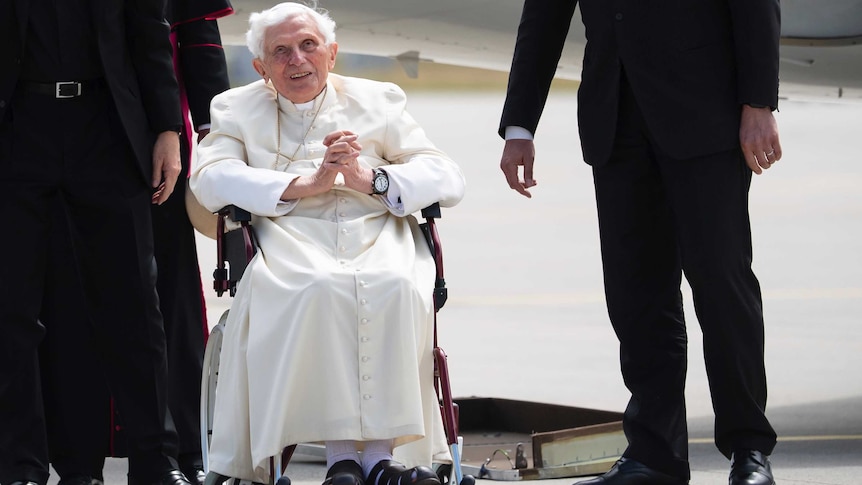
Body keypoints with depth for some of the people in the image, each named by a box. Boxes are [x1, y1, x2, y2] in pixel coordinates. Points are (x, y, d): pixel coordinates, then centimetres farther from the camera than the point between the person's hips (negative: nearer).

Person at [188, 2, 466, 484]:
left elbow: (448, 178, 9)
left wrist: (368, 179, -9)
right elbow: (209, 179, -2)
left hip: (377, 236, 1)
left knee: (397, 287, -33)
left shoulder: (378, 101, 21)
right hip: (290, 241, -1)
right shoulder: (236, 109, 19)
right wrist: (306, 183, -11)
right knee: (321, 289, -36)